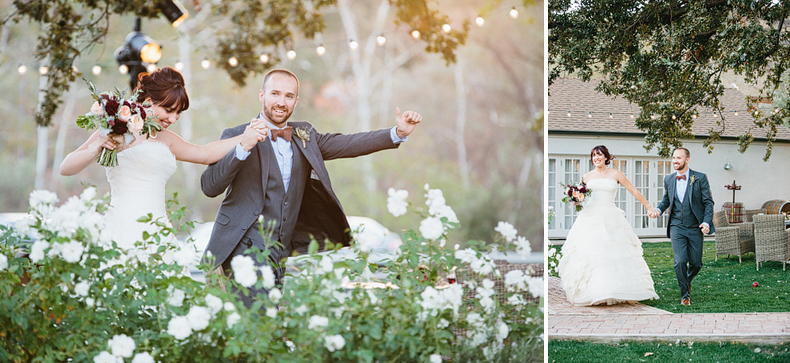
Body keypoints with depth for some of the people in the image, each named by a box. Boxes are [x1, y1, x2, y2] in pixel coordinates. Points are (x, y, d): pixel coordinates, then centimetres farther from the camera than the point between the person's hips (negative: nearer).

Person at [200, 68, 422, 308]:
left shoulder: (304, 135, 15)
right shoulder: (235, 136, -1)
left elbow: (347, 144, 3)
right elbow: (209, 187, -13)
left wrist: (398, 132, -9)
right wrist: (243, 147, -26)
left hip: (286, 251, 5)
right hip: (247, 248, -5)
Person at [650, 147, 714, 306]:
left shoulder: (700, 178, -3)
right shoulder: (668, 179, 6)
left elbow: (708, 202, -2)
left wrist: (707, 222, -13)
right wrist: (659, 209, 0)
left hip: (695, 227, -1)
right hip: (677, 227, 1)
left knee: (696, 263, 3)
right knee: (680, 262, -11)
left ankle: (688, 280, 37)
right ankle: (685, 294, 5)